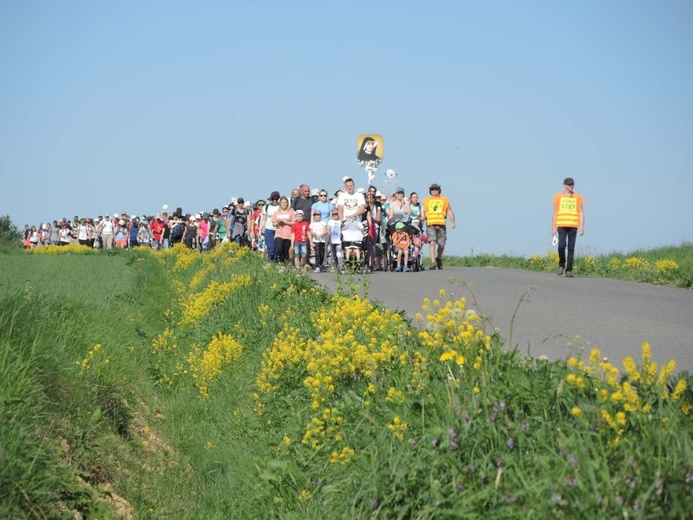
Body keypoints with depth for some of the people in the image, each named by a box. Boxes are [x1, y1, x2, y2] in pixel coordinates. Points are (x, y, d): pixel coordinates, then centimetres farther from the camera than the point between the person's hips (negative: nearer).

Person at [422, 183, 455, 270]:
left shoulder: (445, 200, 16)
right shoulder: (426, 201, 17)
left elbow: (450, 211, 10)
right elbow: (423, 215, 17)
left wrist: (452, 221, -4)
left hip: (441, 224, 1)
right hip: (430, 224, -1)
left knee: (441, 244, 1)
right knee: (432, 243, -15)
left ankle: (439, 258, 30)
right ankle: (433, 263, -19)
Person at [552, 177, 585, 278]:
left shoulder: (578, 198, 7)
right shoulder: (558, 197, 7)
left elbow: (581, 214, 5)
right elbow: (555, 214, 9)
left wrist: (582, 227, -6)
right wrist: (553, 228, 3)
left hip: (573, 226, 1)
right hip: (562, 226, -1)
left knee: (571, 248, -2)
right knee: (561, 246, -15)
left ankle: (569, 270, 3)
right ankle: (561, 265, 9)